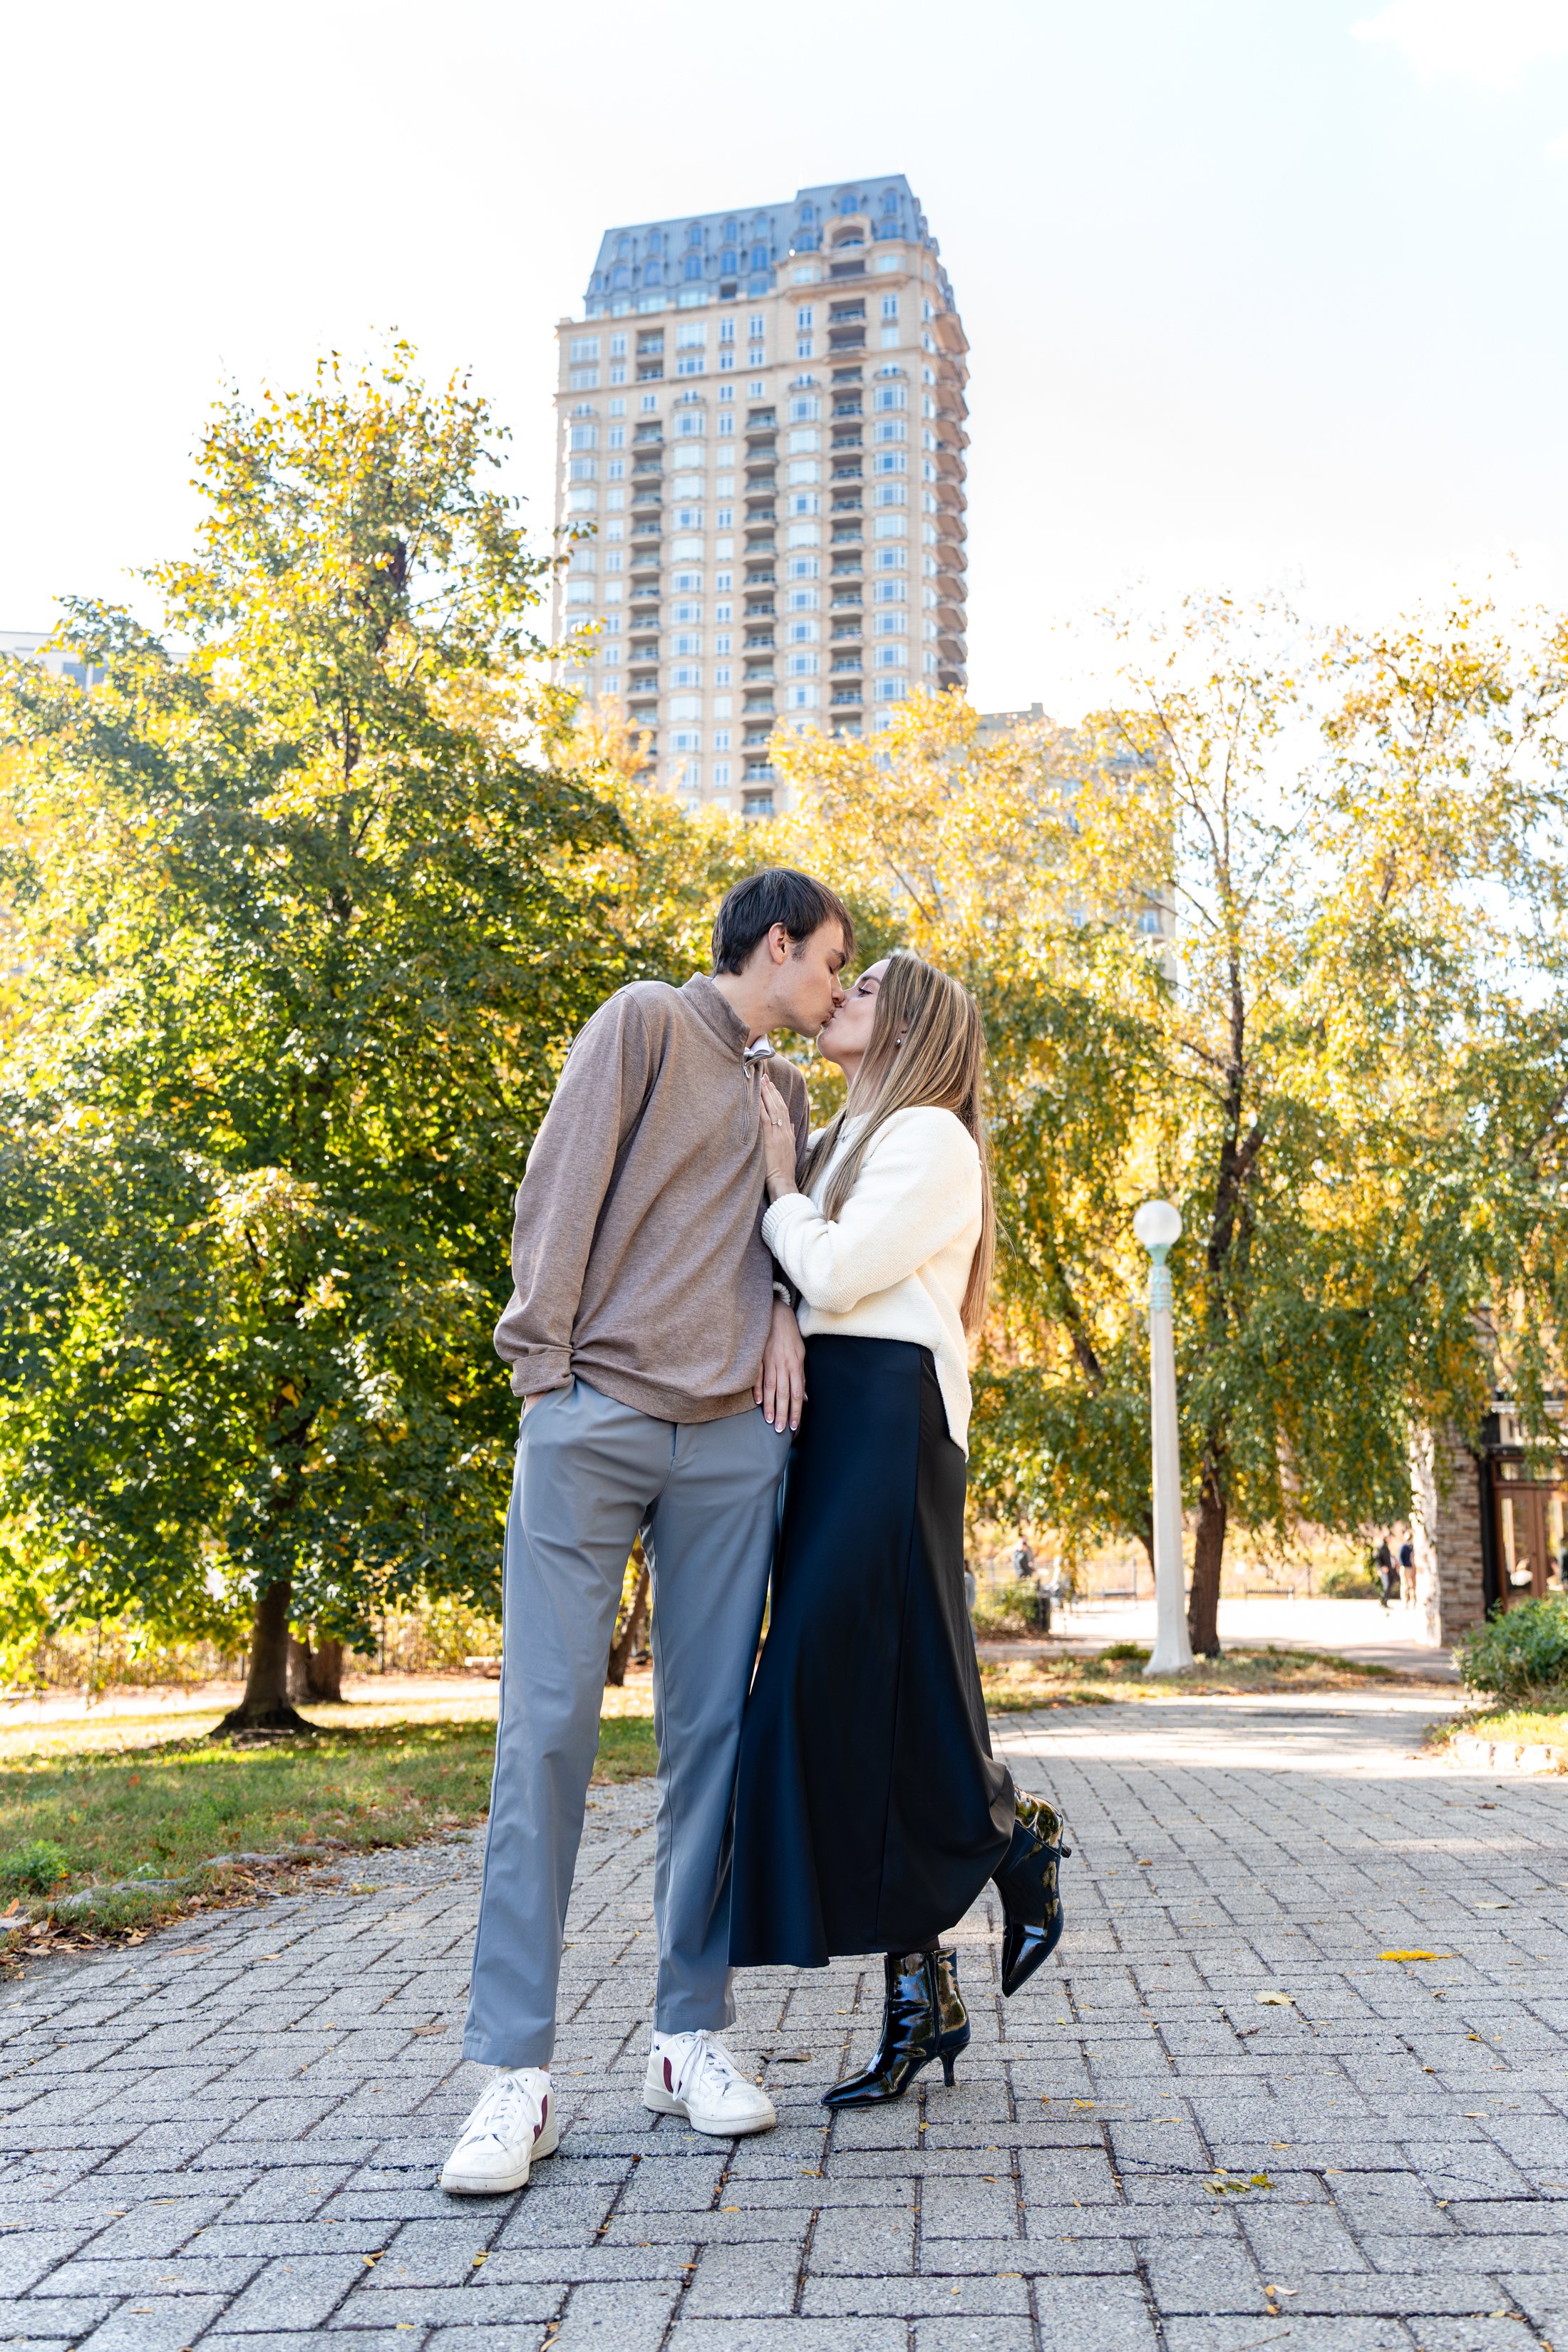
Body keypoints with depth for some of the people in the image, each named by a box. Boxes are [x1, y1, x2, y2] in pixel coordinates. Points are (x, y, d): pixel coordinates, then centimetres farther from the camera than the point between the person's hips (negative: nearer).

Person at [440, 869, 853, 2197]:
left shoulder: (787, 1091, 21)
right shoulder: (647, 1020, 4)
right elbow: (562, 1187, -3)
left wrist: (784, 1312, 3)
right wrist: (543, 1362, -9)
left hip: (734, 1438, 6)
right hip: (593, 1418, -5)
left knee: (711, 1731, 4)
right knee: (548, 1728, -7)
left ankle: (692, 2036, 13)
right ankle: (518, 2074, -3)